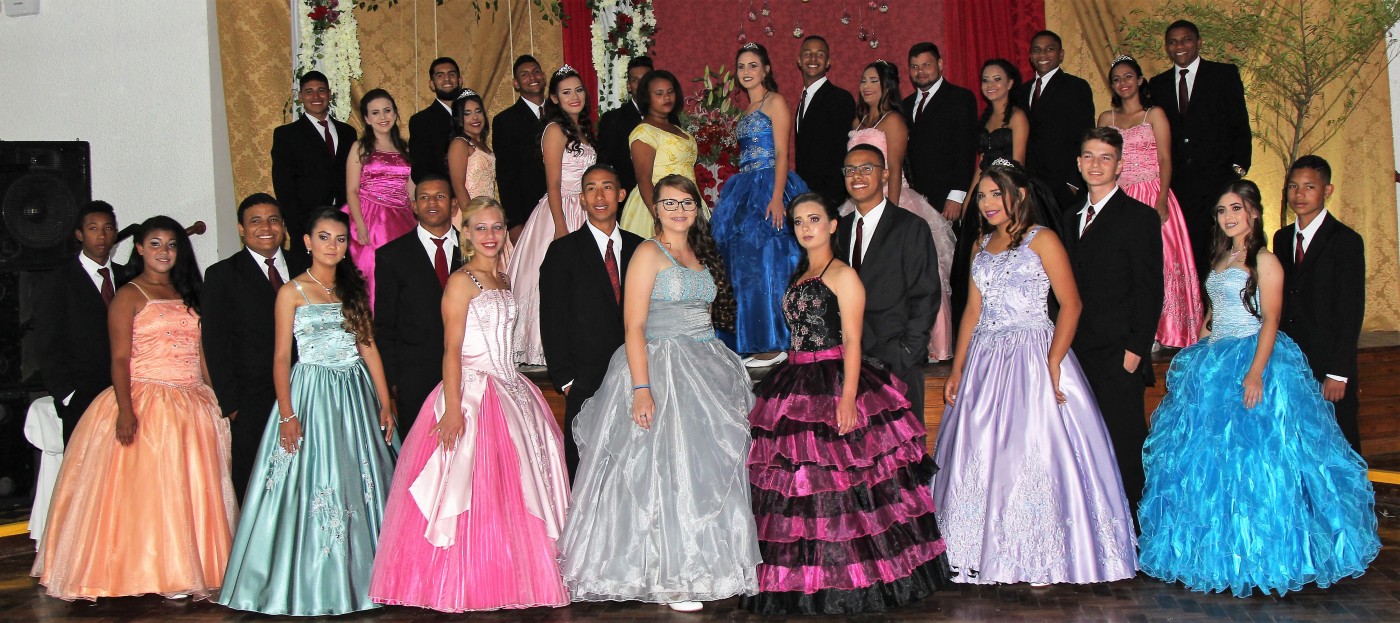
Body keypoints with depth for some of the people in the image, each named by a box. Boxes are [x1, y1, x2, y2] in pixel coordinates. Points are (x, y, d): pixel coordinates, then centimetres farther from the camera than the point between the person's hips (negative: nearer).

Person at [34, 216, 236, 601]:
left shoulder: (185, 295, 15)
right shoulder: (129, 296, -2)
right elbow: (120, 358, -9)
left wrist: (217, 400, 10)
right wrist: (126, 410, -20)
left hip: (192, 406, 6)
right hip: (145, 404, -6)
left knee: (192, 492, 5)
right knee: (147, 490, -5)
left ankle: (189, 571, 11)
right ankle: (153, 573, 0)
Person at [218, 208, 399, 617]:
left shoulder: (354, 289, 11)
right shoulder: (292, 292, -1)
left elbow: (368, 347, 10)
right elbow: (281, 357, -4)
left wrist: (384, 404, 4)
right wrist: (287, 414, -12)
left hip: (356, 394, 4)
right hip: (311, 394, -4)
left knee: (359, 483, 6)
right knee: (311, 485, -3)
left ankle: (359, 576, 15)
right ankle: (312, 584, 6)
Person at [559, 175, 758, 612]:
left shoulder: (700, 256, 15)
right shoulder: (649, 253, -6)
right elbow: (634, 327, -13)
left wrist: (718, 370, 12)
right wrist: (642, 389, -22)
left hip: (705, 371, 7)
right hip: (659, 370, -7)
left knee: (707, 470, 9)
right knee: (664, 470, -5)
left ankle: (701, 568, 18)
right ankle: (669, 579, 2)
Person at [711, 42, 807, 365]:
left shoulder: (775, 102, -5)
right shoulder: (748, 109, 20)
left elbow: (782, 153, -13)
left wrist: (776, 198, -22)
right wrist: (738, 191, 15)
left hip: (769, 189, -9)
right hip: (746, 190, 9)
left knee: (766, 262, -10)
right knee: (747, 263, 7)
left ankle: (775, 343, -5)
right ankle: (760, 342, 12)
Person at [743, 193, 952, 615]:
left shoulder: (843, 275, -4)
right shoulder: (798, 277, 18)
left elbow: (852, 341, -12)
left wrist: (848, 398, -20)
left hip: (834, 384, -7)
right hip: (797, 386, 7)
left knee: (838, 481, -8)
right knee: (796, 481, 4)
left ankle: (848, 579, 0)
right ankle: (804, 581, 11)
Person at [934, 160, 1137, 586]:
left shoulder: (1042, 240, -3)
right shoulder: (982, 245, 15)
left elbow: (1070, 304, -10)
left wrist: (1052, 364, -20)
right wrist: (956, 371, 7)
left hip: (1032, 355, -6)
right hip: (985, 359, 6)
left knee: (1035, 451, -5)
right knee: (981, 457, 6)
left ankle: (1043, 560, 6)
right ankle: (989, 556, 16)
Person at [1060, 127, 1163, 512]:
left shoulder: (1140, 217, -3)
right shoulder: (1071, 217, 15)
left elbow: (1150, 290, -7)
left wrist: (1136, 347, -13)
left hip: (1118, 354, -5)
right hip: (1078, 351, 5)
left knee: (1124, 441, -1)